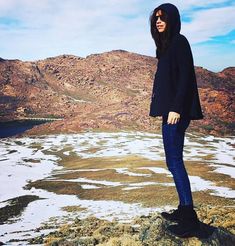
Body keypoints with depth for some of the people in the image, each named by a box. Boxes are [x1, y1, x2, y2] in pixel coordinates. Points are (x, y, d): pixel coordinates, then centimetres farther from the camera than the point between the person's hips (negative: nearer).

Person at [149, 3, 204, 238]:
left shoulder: (179, 41, -7)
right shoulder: (167, 44, 19)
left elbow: (185, 76, -17)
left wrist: (176, 109, -23)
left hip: (177, 110, -10)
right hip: (169, 108, 10)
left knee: (174, 161, -9)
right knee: (174, 160, 11)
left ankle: (189, 219, -3)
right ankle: (184, 210, 19)